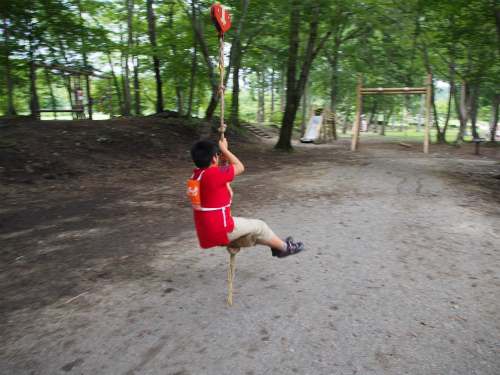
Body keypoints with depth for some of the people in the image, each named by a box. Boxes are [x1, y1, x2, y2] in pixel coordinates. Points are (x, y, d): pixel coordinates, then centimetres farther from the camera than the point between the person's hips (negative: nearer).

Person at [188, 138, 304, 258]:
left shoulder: (196, 175, 6)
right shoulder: (213, 173, -23)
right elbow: (240, 167, -10)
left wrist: (221, 162, 13)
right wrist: (224, 149, 0)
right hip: (220, 231, -10)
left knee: (248, 225, 27)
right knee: (258, 226, 8)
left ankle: (276, 245, 42)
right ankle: (285, 247, 29)